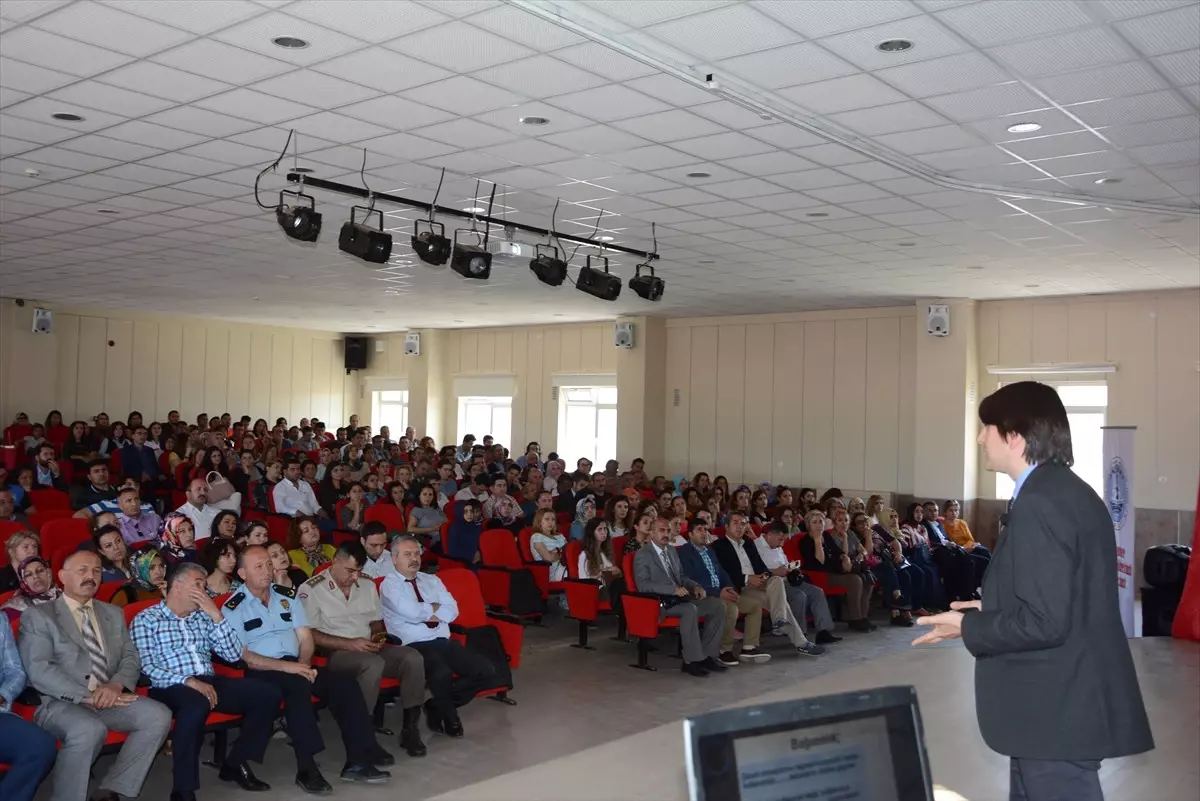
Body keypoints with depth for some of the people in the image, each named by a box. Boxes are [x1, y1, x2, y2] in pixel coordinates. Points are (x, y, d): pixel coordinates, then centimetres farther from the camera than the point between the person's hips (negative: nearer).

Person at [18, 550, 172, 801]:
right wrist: (86, 696, -19)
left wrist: (116, 685, -10)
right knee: (90, 729, -37)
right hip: (60, 703, -5)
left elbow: (131, 658, 14)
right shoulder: (38, 616, 3)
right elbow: (39, 670, -10)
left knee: (159, 715, -20)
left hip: (109, 699, 5)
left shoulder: (114, 614, 20)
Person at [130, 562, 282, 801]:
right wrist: (188, 681, -21)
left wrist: (216, 615, 1)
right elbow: (146, 668, -10)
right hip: (170, 688, -6)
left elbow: (233, 655, 10)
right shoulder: (146, 619, 3)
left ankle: (236, 763, 4)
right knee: (196, 704, -41)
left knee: (268, 693, -13)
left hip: (209, 683, 6)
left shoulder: (203, 617, 18)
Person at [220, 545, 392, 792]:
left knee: (344, 684, -18)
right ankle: (306, 767, -33)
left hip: (296, 665, 5)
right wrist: (285, 666, -20)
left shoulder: (287, 595, 14)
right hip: (261, 672, -5)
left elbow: (305, 636, 11)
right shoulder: (234, 607, -1)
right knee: (298, 685, -36)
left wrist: (303, 663, -11)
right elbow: (242, 656, -10)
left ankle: (358, 759, -17)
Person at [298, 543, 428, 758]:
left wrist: (378, 637, -3)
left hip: (370, 649, 6)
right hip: (335, 653, -6)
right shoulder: (311, 589, -5)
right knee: (374, 664, -37)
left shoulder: (368, 586, 14)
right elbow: (308, 635, -12)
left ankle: (410, 728, -15)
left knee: (413, 658, -22)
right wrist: (349, 644, -18)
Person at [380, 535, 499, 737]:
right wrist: (435, 608, 4)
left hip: (445, 643, 6)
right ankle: (450, 717, -5)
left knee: (486, 672, -13)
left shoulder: (432, 580, 20)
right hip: (415, 647, -6)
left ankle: (438, 706, 5)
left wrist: (425, 612, -6)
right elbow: (412, 613, -15)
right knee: (442, 673, -37)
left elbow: (452, 611, 7)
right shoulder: (389, 584, 2)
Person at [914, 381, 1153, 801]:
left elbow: (1043, 623, -25)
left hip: (1058, 712, -10)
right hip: (1069, 702, 10)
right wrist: (993, 608, 12)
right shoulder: (1069, 491, 11)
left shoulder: (1038, 503, -21)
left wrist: (969, 627, -11)